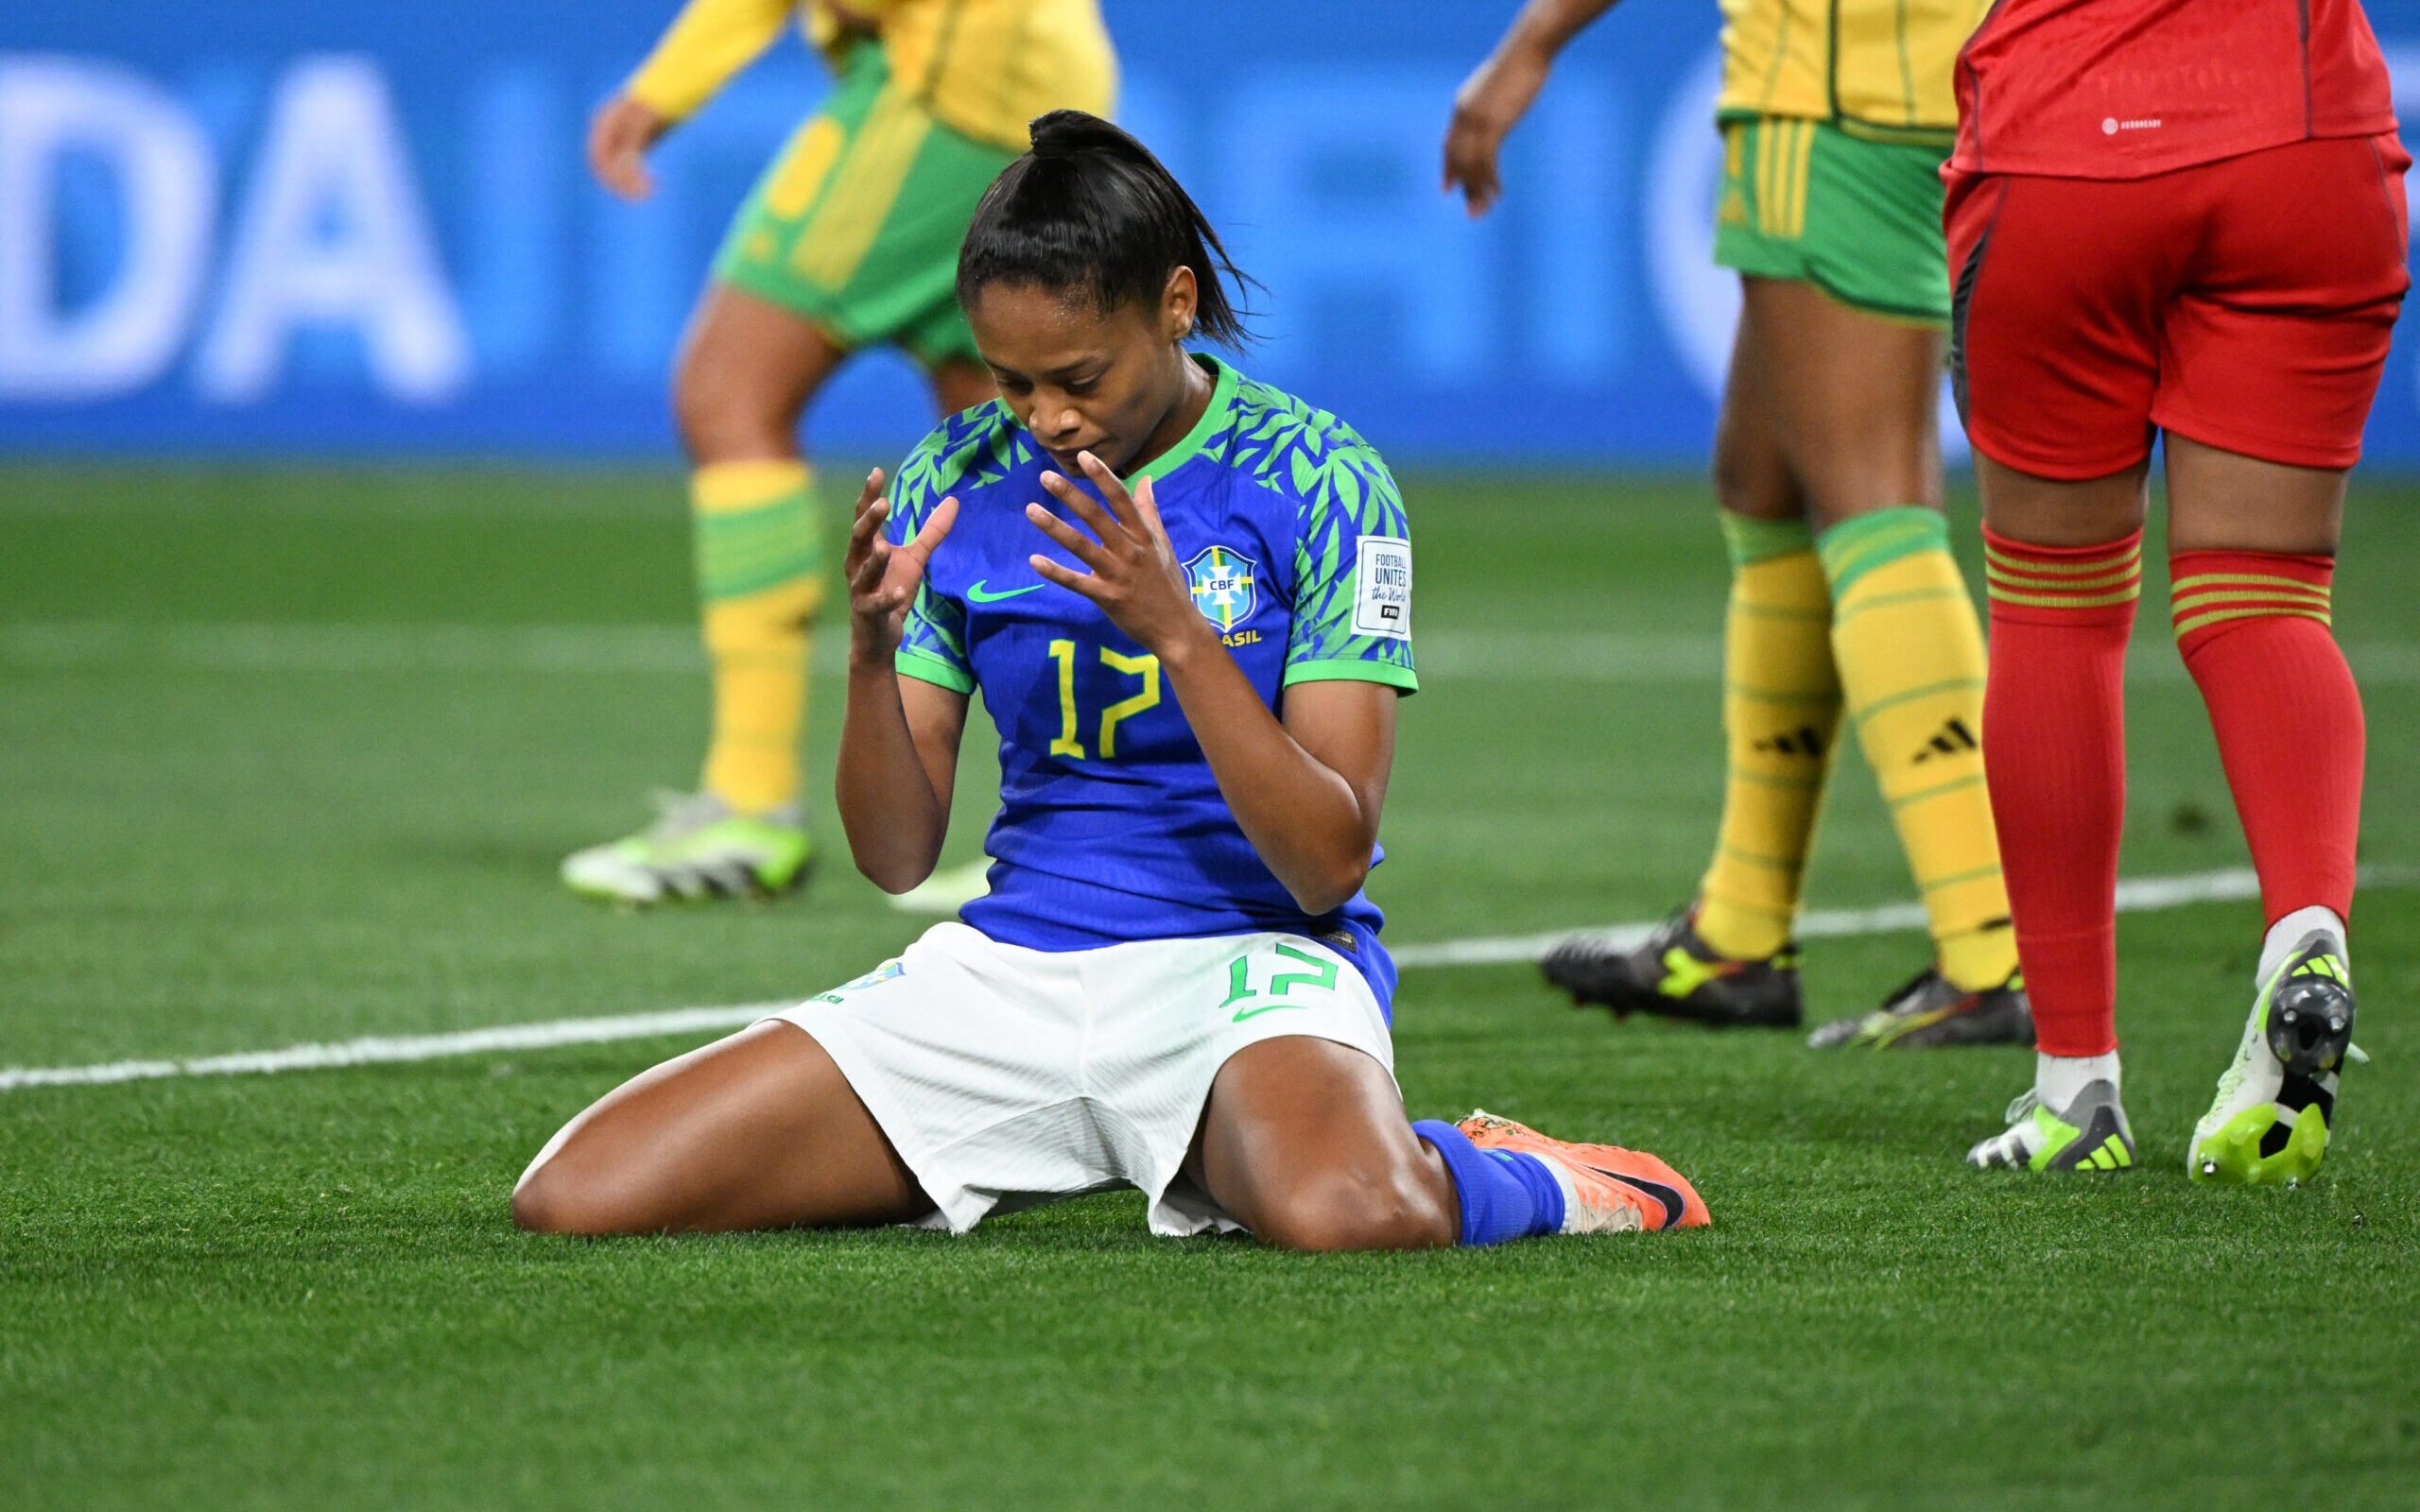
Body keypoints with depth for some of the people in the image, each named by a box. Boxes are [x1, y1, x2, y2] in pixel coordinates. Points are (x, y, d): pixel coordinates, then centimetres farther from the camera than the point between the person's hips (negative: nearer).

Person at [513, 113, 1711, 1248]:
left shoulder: (1313, 481, -7)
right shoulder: (950, 484, 5)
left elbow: (1331, 862, -14)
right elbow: (895, 857, 5)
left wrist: (1175, 632, -25)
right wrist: (872, 653, -14)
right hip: (1009, 961, 5)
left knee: (1342, 1209, -43)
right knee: (575, 1194, -12)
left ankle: (1515, 1182, -4)